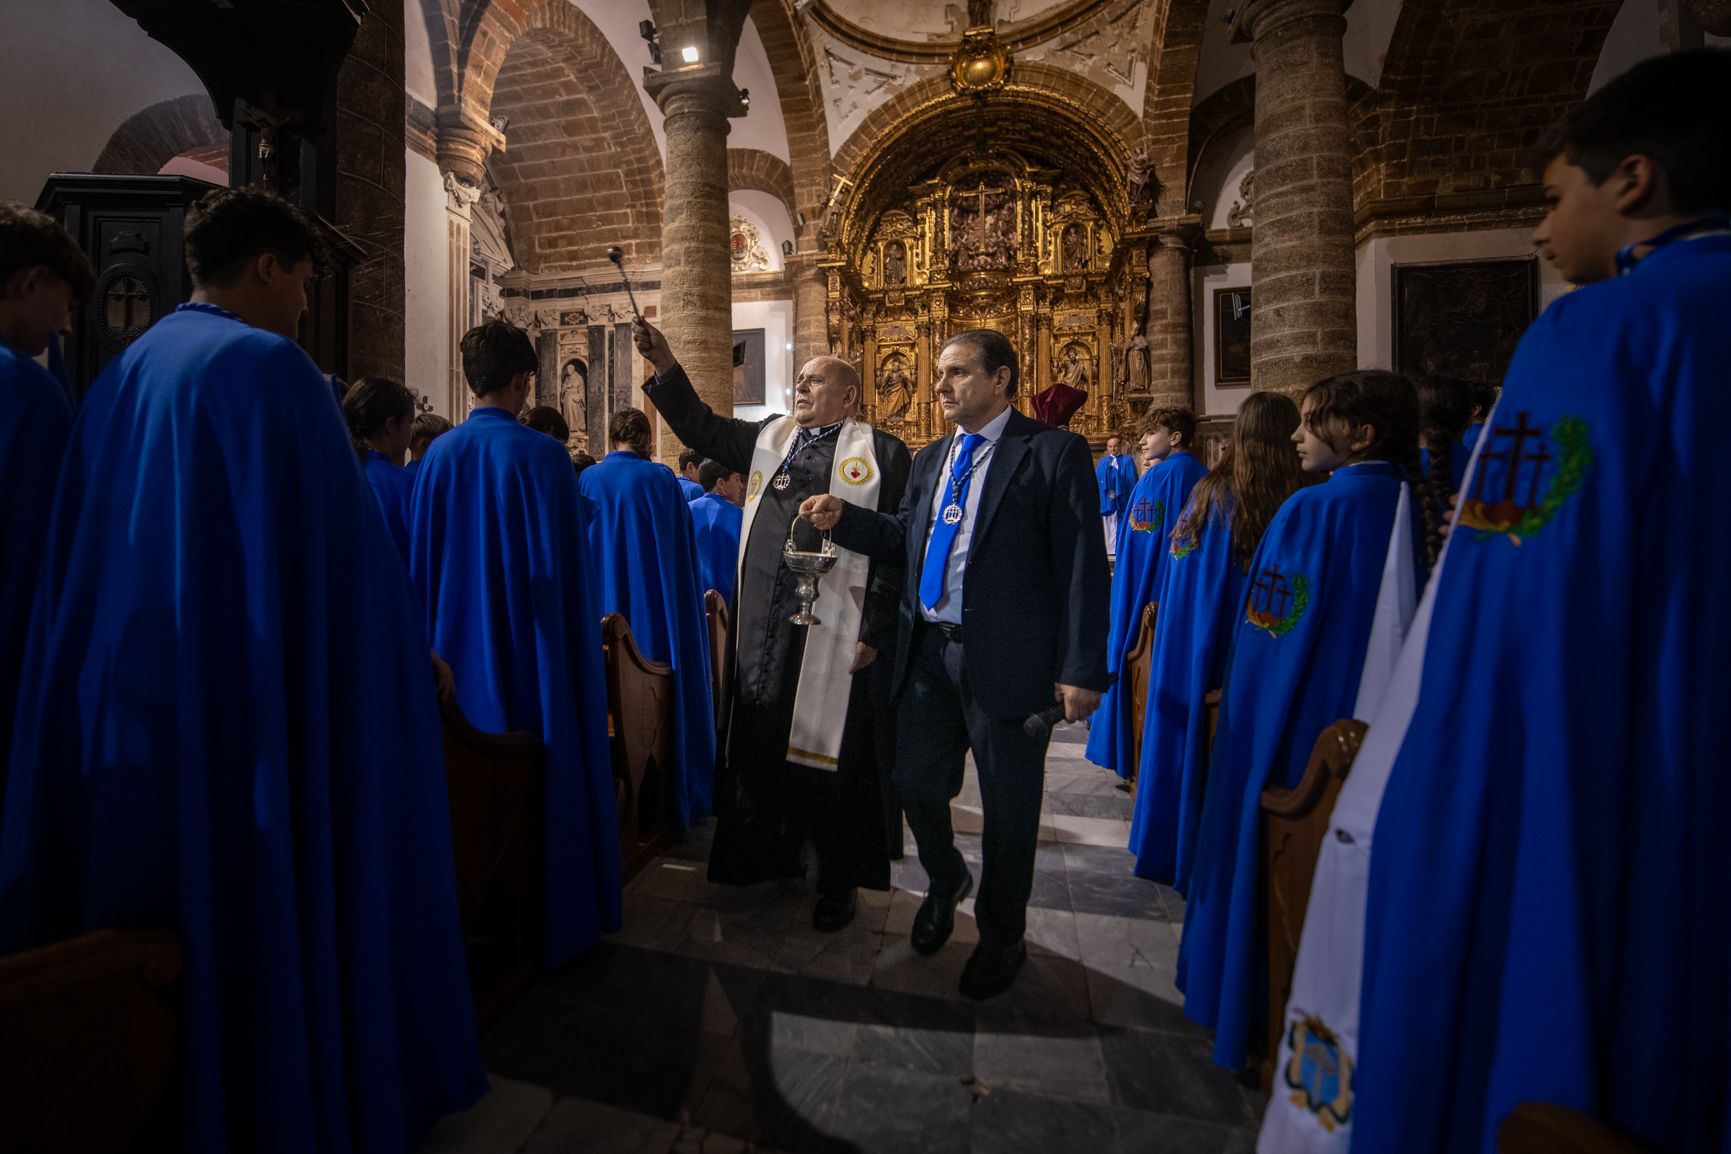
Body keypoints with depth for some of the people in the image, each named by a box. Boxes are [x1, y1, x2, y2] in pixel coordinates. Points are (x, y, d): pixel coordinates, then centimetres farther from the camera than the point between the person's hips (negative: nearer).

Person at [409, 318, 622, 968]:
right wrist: (585, 627, 1)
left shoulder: (439, 456, 1)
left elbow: (421, 561, 6)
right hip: (532, 647, -5)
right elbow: (564, 563, -12)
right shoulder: (540, 455, -12)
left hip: (459, 646, 5)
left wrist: (440, 634, 16)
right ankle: (554, 918, 21)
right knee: (541, 775, 8)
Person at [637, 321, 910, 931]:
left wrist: (874, 632, -12)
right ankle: (769, 852, 40)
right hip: (762, 626, 6)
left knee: (831, 753, 7)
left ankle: (838, 879, 29)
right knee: (761, 741, 16)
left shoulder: (881, 453, -3)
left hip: (836, 632, -5)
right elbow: (702, 427, 16)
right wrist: (666, 367, 3)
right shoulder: (769, 438, 14)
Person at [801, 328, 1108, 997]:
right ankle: (945, 881, 49)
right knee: (914, 783, 16)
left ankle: (1001, 939, 38)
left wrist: (1081, 671, -15)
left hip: (1007, 659, -5)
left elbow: (1082, 567, -11)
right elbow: (906, 538, 12)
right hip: (928, 652, 6)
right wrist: (843, 518, -4)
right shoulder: (930, 459, 14)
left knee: (1008, 806, 11)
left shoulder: (1053, 452, -7)